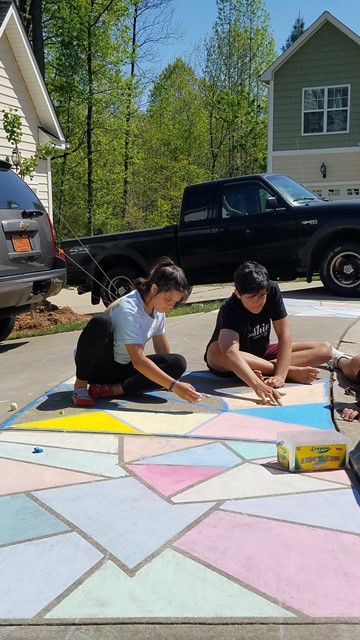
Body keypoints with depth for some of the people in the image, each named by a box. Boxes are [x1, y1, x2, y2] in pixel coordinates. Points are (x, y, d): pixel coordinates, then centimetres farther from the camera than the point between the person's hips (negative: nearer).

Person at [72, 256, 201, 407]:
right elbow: (138, 361, -34)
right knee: (101, 322, -38)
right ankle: (80, 384, -18)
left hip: (123, 368, 7)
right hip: (96, 365, -7)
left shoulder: (158, 310, -2)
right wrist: (174, 386, -39)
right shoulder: (128, 310, -27)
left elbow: (162, 350, 11)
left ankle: (112, 389, -17)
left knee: (178, 363, -15)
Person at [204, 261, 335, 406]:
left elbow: (284, 335, -20)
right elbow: (230, 353, -49)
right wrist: (258, 386, -63)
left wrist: (280, 375, -33)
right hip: (236, 361, -3)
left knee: (325, 349, -11)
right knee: (217, 353, -42)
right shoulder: (229, 310, -32)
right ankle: (291, 371, -29)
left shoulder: (272, 291, -19)